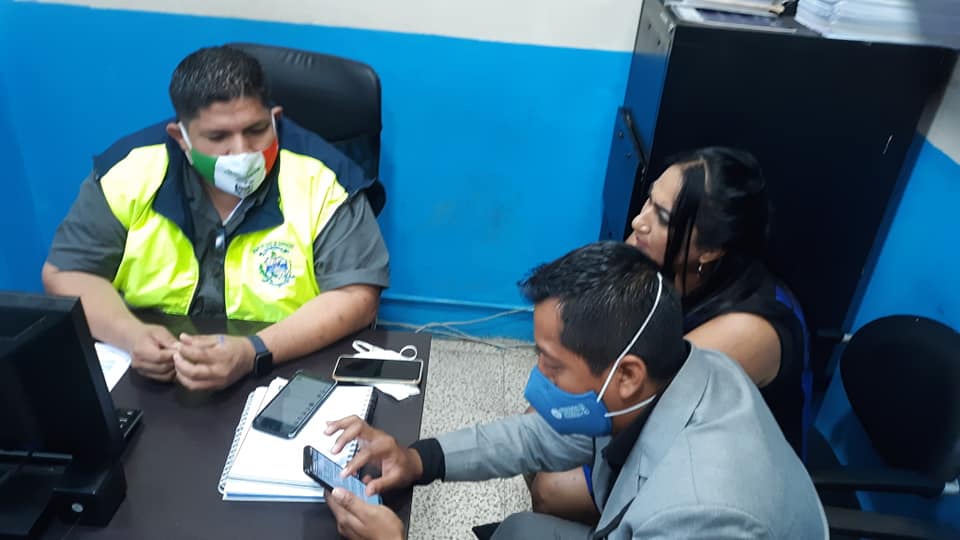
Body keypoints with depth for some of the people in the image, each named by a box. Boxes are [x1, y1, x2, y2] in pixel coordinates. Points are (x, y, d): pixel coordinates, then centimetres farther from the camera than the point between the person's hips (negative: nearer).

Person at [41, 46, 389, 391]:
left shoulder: (320, 178, -14)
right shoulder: (132, 169, -6)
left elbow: (355, 297, -17)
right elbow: (65, 273, 0)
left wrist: (255, 353, -30)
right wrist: (131, 336, -19)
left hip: (289, 380, -2)